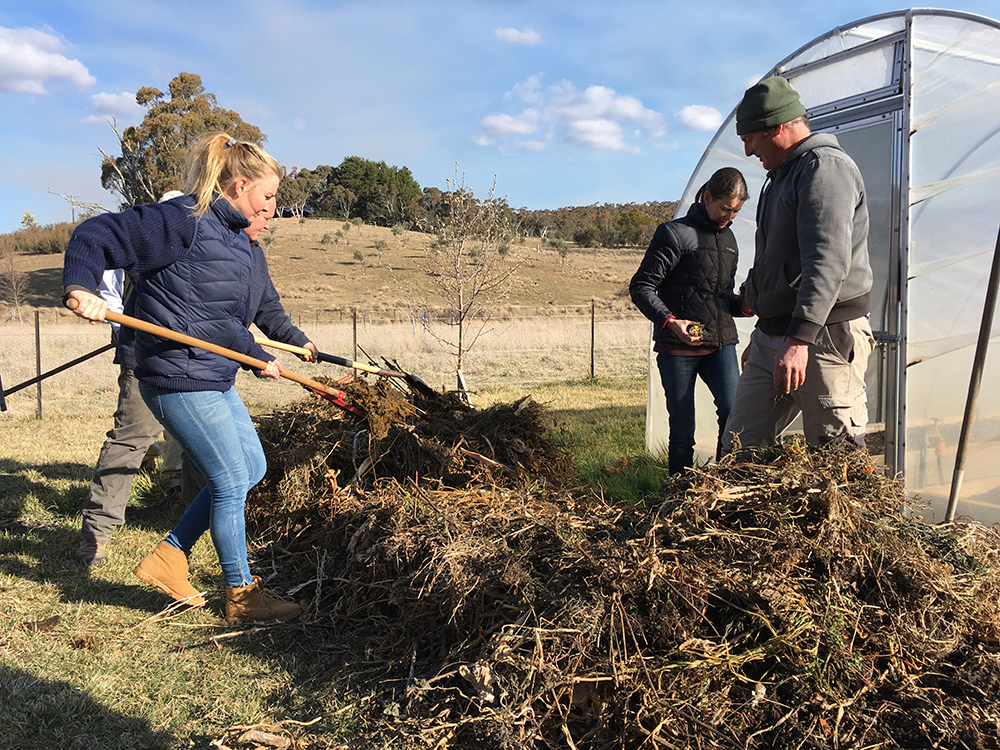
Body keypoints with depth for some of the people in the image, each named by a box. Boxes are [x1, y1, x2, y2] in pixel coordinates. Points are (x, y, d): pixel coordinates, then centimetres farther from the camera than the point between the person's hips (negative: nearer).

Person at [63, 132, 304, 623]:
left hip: (214, 378, 10)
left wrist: (259, 357, 27)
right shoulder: (184, 220, -15)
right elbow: (94, 237, -16)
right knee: (231, 482, -1)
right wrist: (80, 287, -31)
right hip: (180, 381, -10)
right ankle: (241, 594, 17)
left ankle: (169, 556, 26)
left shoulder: (235, 237, 13)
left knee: (251, 467, 17)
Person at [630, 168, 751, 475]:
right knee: (682, 429, 0)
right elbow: (641, 287, -7)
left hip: (721, 343, 5)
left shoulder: (729, 239, 17)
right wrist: (669, 320, -22)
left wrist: (742, 305, 5)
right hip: (677, 347, -5)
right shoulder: (675, 233, -4)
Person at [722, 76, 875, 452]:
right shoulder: (781, 175, 23)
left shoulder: (825, 166, -9)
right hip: (772, 337, 9)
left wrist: (799, 339, -32)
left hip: (824, 336, -9)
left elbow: (828, 262, -23)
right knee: (738, 447, 5)